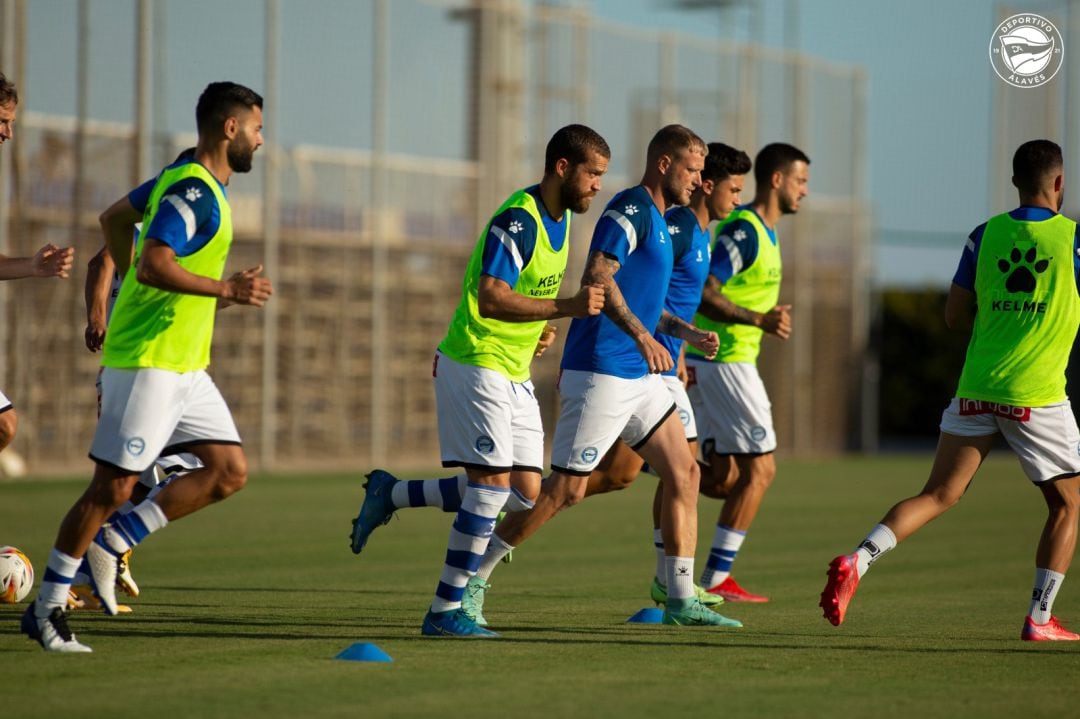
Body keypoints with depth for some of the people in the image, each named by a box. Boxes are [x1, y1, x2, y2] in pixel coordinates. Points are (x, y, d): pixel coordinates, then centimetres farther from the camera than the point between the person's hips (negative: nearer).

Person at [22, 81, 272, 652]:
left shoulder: (194, 180, 14)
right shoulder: (192, 191, -16)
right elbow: (153, 265, -28)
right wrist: (227, 289, -25)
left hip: (186, 368, 10)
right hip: (148, 362, -10)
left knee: (230, 471, 2)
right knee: (113, 485, -6)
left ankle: (109, 546, 8)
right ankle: (46, 608, 3)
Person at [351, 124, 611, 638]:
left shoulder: (561, 218, 10)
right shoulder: (518, 220, -20)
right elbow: (490, 299, -29)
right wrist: (569, 306, -33)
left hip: (514, 374, 9)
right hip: (475, 363, -9)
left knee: (524, 492, 3)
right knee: (494, 484, -13)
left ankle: (390, 494, 17)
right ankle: (445, 612, -6)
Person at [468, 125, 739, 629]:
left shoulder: (656, 219, 19)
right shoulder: (630, 208, -12)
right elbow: (596, 276, -25)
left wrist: (685, 331, 17)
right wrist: (642, 335, -31)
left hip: (638, 375, 10)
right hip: (601, 374, -10)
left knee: (684, 473, 3)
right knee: (567, 489, -6)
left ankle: (680, 599, 5)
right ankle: (472, 578, 4)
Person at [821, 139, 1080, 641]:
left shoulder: (985, 235, 7)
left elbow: (955, 315, 8)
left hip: (975, 388, 4)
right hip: (1037, 394, -4)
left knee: (939, 495, 7)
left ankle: (858, 562, -14)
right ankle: (1039, 618, 7)